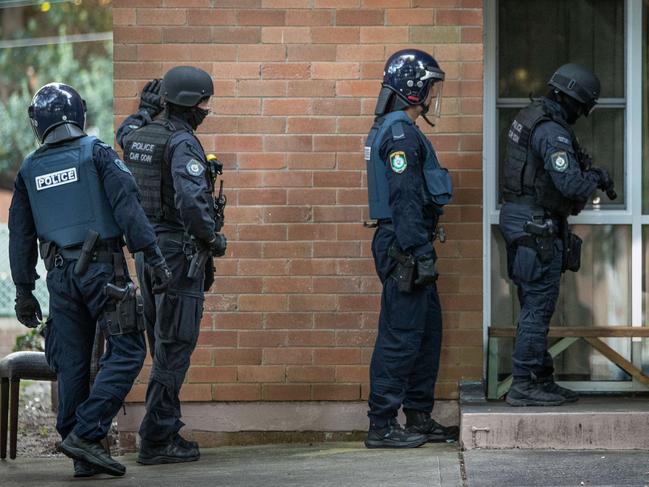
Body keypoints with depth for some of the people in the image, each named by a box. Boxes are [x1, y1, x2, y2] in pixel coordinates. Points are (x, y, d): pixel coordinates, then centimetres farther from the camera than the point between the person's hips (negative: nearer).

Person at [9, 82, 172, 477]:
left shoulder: (30, 170, 10)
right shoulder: (97, 153, -2)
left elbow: (21, 235, 13)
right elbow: (127, 204, -13)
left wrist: (24, 290, 19)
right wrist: (154, 256, -13)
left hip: (61, 274, 5)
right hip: (103, 267, -5)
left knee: (72, 365, 7)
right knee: (126, 352, -2)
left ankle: (84, 457, 7)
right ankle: (85, 434, -14)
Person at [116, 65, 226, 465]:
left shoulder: (140, 135, 9)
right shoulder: (182, 142, -16)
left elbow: (124, 135, 36)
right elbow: (191, 200, -28)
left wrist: (147, 108, 36)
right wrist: (213, 239, -16)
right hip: (178, 249, -9)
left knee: (164, 346, 15)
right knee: (175, 346, -5)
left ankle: (166, 431, 20)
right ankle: (157, 440, -6)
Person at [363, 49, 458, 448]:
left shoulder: (396, 130, 18)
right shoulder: (400, 133, -16)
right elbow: (405, 201, -21)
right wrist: (420, 255, -22)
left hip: (407, 249, 11)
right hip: (405, 248, -11)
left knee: (427, 332, 15)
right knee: (401, 337, -7)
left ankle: (420, 418, 22)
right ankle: (382, 426, -3)